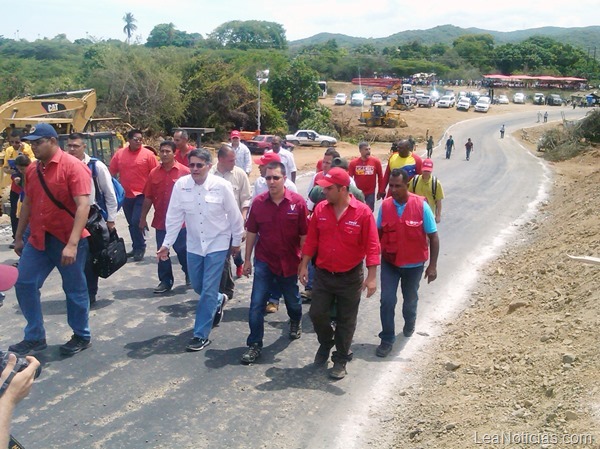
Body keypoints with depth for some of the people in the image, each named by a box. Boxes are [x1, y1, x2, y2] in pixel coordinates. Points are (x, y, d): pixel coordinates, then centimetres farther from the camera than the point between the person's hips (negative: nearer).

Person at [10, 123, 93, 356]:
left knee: (74, 289, 7)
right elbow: (28, 204, 17)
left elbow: (83, 205, -22)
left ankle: (82, 337, 25)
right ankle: (35, 337, 20)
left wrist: (72, 243, -29)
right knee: (24, 284, 6)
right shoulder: (32, 170, 7)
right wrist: (19, 237, 19)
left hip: (67, 241, -7)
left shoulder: (73, 166, -15)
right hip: (38, 239, 7)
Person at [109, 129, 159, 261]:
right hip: (126, 195, 5)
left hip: (141, 195, -4)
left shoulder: (148, 154, -7)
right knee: (131, 223, 13)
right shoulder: (119, 153, 3)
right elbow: (112, 172, 9)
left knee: (136, 222, -11)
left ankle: (140, 248, 6)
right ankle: (137, 247, 27)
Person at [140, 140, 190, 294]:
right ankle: (165, 281, 23)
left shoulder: (184, 172, -8)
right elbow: (148, 198, 7)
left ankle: (190, 274, 31)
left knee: (183, 250, 8)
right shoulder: (154, 173, 2)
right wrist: (143, 218, 10)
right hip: (160, 221, 3)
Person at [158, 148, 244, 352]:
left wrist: (236, 241, 3)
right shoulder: (181, 185, -11)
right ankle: (218, 300, 50)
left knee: (208, 291, -5)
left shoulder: (222, 186, -18)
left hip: (217, 244, -4)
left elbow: (234, 216, -6)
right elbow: (174, 217, -5)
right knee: (197, 286, 17)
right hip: (194, 245, 4)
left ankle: (201, 335, 8)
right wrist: (167, 244, -5)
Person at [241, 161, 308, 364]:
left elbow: (304, 235, -7)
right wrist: (247, 259, 4)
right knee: (256, 304, -4)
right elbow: (251, 232, 2)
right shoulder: (258, 202, -7)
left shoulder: (297, 202, -13)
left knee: (293, 300, 20)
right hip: (264, 261, 1)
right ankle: (255, 344, 8)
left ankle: (295, 322, 52)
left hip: (289, 262, 0)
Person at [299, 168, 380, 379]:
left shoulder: (363, 212, -15)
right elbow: (311, 240, 5)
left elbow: (372, 246, -14)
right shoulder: (320, 209, -4)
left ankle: (340, 360, 25)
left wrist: (371, 277, -18)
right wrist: (304, 265, 5)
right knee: (316, 313, 7)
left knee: (346, 321, 8)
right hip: (323, 274, 3)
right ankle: (326, 343, 37)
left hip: (350, 278, -3)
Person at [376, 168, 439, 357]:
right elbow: (379, 233, 3)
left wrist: (432, 265, -14)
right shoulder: (385, 206, -9)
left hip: (413, 264, -1)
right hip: (389, 262, 1)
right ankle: (387, 339, 11)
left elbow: (433, 237, -12)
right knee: (387, 300, -4)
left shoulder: (421, 205, -17)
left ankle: (409, 324, 49)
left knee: (410, 299, 20)